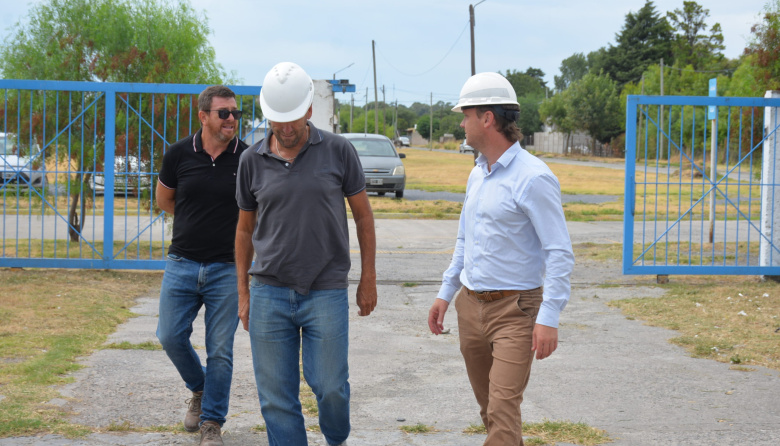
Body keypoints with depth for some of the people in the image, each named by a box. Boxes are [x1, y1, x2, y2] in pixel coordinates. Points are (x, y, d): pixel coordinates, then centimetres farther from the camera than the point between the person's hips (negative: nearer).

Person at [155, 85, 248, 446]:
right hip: (182, 264, 2)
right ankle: (199, 390, 33)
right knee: (171, 337, 4)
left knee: (220, 351, 1)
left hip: (227, 268, -2)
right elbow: (164, 200, 14)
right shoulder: (179, 155, -2)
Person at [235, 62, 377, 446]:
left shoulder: (338, 151, -3)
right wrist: (243, 293, 11)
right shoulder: (252, 160, 3)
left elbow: (363, 215, 6)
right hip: (269, 294, 2)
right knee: (276, 398, 3)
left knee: (329, 385, 2)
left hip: (326, 292, -2)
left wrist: (368, 279, 4)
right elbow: (245, 229, 12)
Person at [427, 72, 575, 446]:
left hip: (515, 309, -8)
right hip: (471, 305, 8)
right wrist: (445, 293, 20)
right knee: (488, 407, 17)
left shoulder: (533, 178, -15)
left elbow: (560, 253, -17)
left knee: (503, 411, -14)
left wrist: (549, 317, -23)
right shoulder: (478, 174, 12)